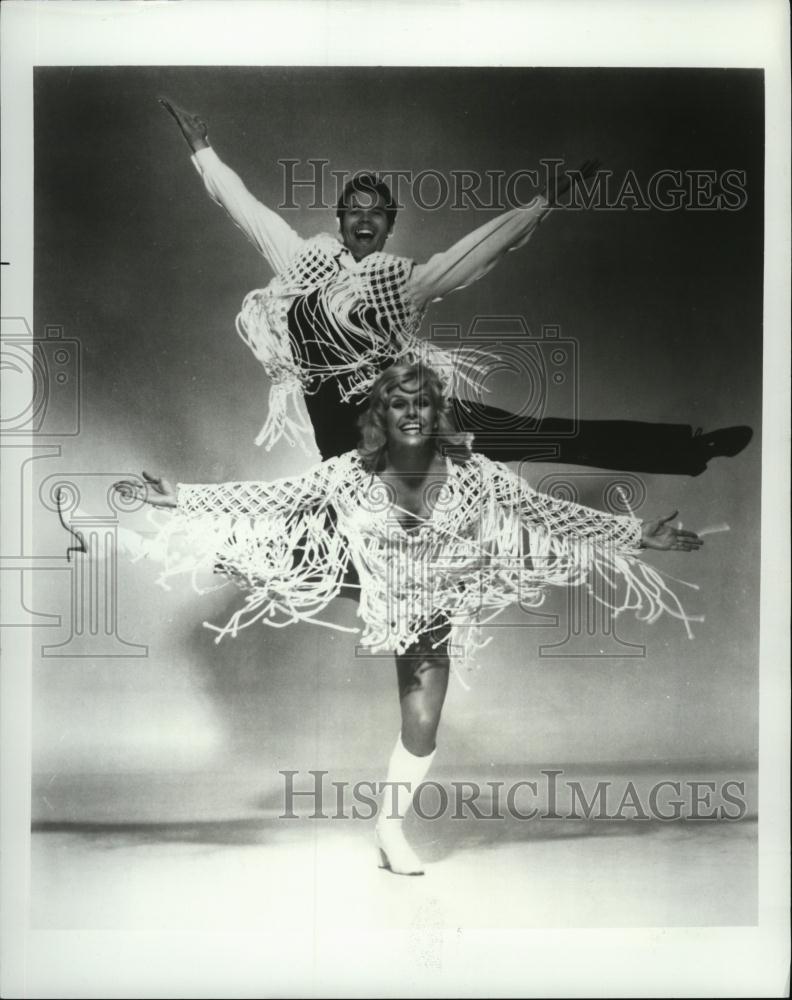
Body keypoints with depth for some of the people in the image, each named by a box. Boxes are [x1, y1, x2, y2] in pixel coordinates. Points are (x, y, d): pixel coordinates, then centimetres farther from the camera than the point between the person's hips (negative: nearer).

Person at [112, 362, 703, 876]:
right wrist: (179, 499, -22)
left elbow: (547, 511, -14)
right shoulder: (350, 474, -19)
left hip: (434, 616, 1)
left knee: (422, 730, 3)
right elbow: (265, 498, -17)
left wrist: (639, 535, -15)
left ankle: (392, 825, 28)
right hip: (380, 602, -1)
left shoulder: (472, 473, -18)